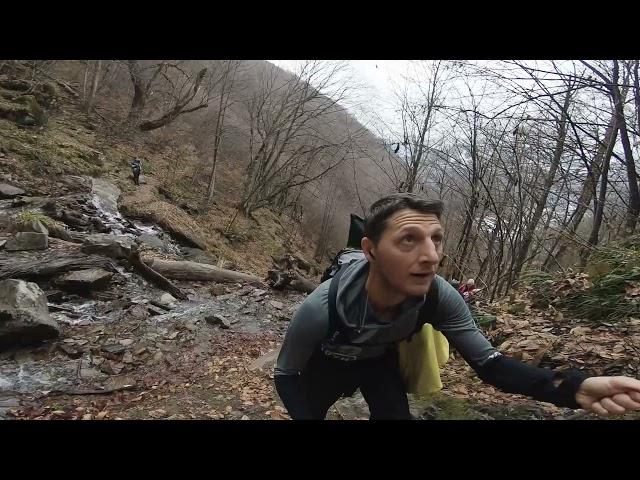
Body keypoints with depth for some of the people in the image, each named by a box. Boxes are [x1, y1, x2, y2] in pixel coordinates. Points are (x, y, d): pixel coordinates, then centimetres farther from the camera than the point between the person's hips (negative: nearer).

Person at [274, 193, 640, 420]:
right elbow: (286, 374, -23)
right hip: (328, 365, -2)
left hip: (380, 361, 3)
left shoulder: (440, 297, -31)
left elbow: (488, 362, -21)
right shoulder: (322, 308, -41)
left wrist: (574, 387, -37)